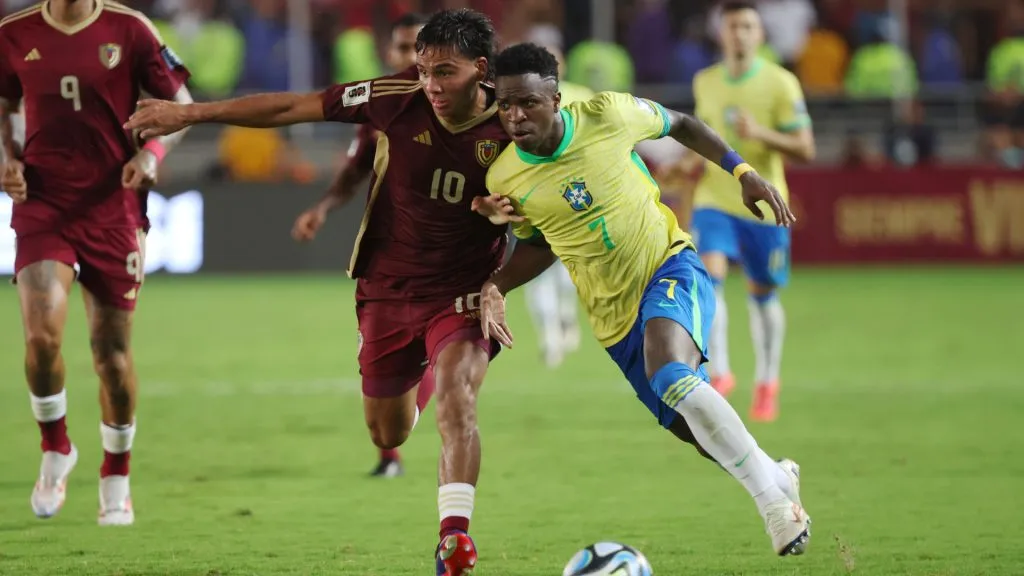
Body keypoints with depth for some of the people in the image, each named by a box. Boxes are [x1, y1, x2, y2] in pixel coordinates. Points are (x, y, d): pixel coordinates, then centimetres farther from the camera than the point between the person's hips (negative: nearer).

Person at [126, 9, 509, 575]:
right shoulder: (399, 100, -14)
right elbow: (290, 108, -6)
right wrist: (188, 113, -4)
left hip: (460, 298, -3)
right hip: (387, 290, 3)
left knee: (455, 395, -30)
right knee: (386, 437, 13)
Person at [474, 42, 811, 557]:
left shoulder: (607, 115, -16)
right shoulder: (504, 180, -9)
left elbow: (680, 124, 5)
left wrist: (742, 172, 1)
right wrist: (496, 285, -7)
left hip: (671, 267, -4)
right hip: (616, 316, 4)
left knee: (671, 376, -33)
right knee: (695, 428, 8)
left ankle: (772, 497, -23)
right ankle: (776, 475, 40)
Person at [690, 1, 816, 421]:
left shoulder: (780, 83, -8)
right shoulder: (705, 82, 5)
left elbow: (805, 150, -11)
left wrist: (761, 133, -25)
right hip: (715, 201, 2)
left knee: (763, 295, 9)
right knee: (707, 277, -21)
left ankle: (766, 382, 27)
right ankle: (719, 373, -20)